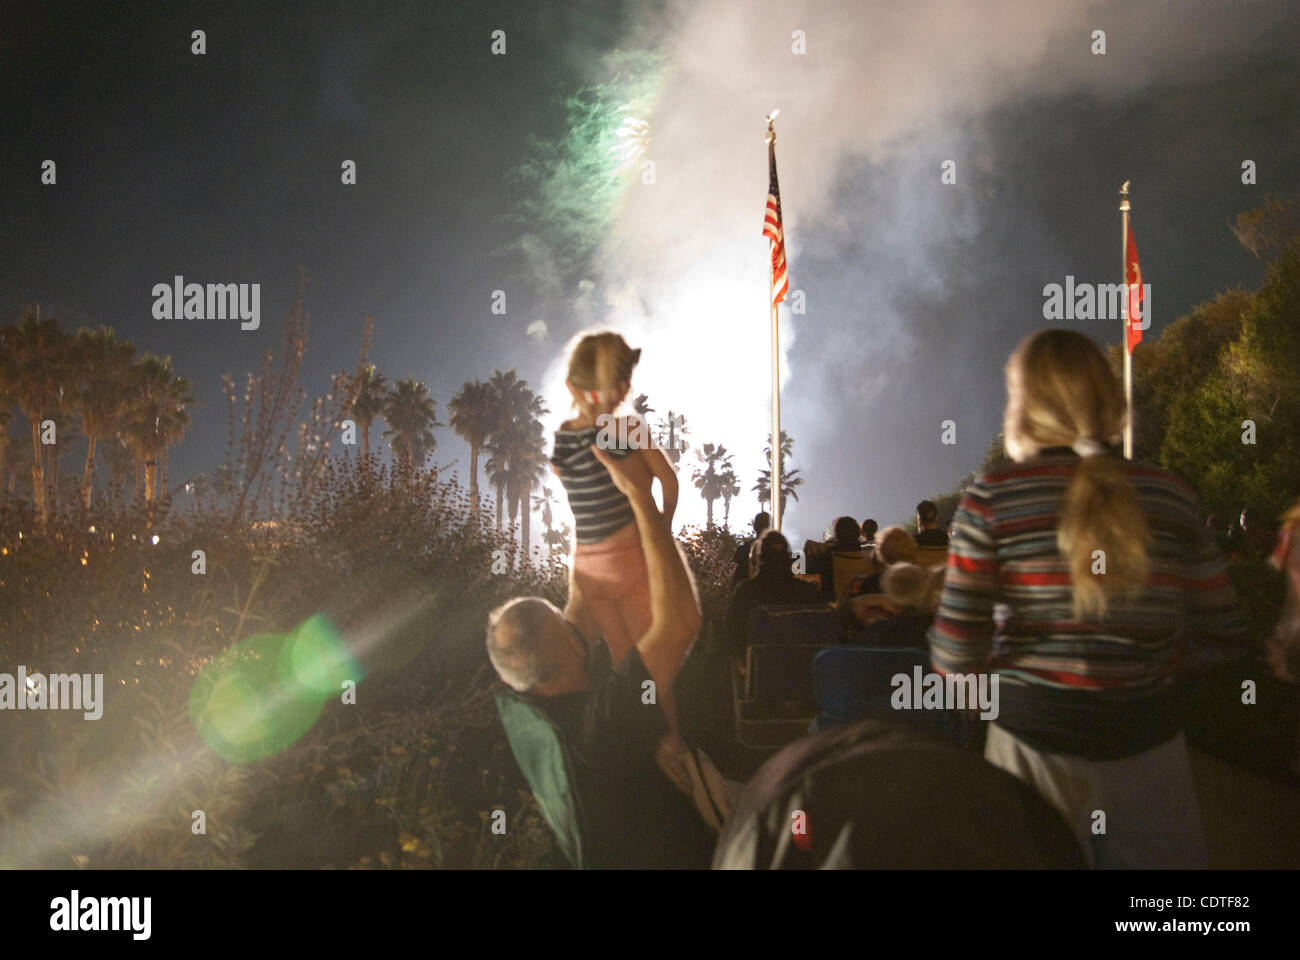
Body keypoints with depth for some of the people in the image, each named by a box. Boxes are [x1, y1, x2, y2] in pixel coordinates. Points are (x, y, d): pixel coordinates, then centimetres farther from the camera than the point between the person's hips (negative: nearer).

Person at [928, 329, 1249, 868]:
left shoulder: (991, 499, -8)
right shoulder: (1170, 497, 0)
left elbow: (956, 653, -12)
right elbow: (1223, 633, 4)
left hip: (1034, 738, -1)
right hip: (1146, 742, 1)